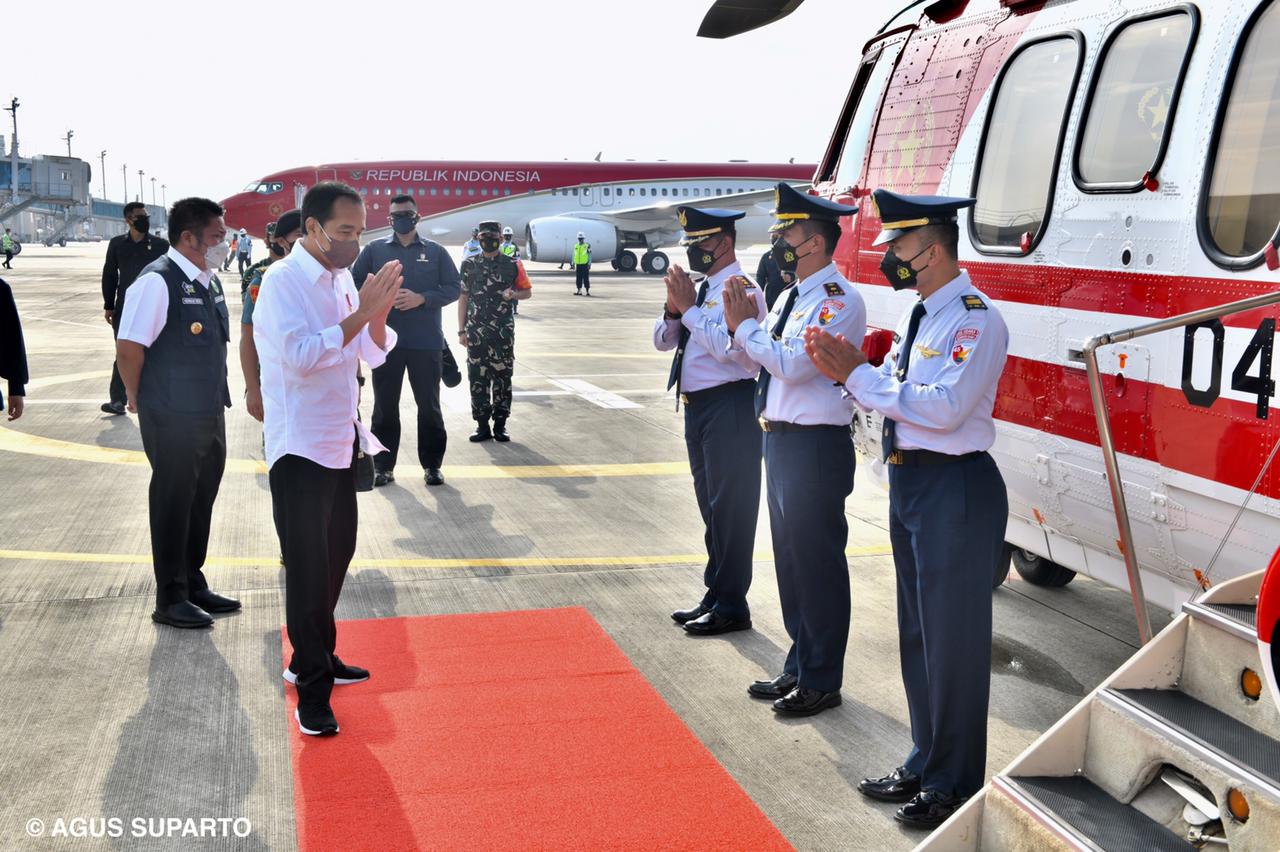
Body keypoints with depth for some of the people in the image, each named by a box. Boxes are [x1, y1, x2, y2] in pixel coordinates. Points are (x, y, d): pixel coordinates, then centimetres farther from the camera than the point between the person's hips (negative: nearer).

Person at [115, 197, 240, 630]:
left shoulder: (209, 281, 10)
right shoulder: (157, 281, -17)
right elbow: (129, 347, -19)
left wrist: (217, 396, 17)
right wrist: (140, 398, -7)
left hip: (210, 413, 9)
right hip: (173, 419, -8)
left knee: (201, 501, 17)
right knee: (173, 504, 2)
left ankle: (193, 584, 32)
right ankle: (171, 598, 14)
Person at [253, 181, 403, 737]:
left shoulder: (342, 279, 9)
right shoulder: (282, 281, -14)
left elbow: (374, 354, 9)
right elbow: (300, 354, -28)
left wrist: (379, 312, -10)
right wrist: (361, 312, -27)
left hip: (341, 441, 8)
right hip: (300, 446, -8)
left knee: (336, 555, 16)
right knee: (307, 566, -4)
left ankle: (315, 659, 31)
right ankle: (312, 691, 3)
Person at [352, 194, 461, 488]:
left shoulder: (435, 251, 6)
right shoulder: (374, 250, 7)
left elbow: (454, 287, 3)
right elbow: (355, 284, 6)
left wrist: (421, 298, -10)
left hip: (427, 342, 0)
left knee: (429, 405, 6)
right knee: (385, 406, 6)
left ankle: (432, 465, 17)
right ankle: (383, 466, 15)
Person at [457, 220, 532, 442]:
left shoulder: (513, 265, 3)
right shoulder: (469, 265, 6)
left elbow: (527, 291, 12)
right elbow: (463, 298, 8)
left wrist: (513, 294, -11)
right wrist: (461, 330, 3)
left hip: (503, 332, -1)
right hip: (476, 331, 1)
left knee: (502, 378, 2)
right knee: (477, 378, 3)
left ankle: (500, 425, 11)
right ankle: (482, 426, 11)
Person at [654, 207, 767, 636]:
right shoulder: (700, 288, 14)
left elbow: (730, 347, -27)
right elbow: (662, 341, 15)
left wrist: (690, 308, -20)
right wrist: (673, 309, -4)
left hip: (728, 407, -9)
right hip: (697, 407, 10)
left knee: (730, 507, -2)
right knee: (711, 506, 17)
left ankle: (731, 606, 7)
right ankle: (715, 595, 29)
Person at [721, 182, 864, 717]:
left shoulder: (837, 300, -15)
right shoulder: (793, 297, 14)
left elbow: (792, 363, -24)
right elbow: (768, 357, 13)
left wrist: (744, 326, -14)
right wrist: (745, 324, -2)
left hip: (815, 449, -10)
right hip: (780, 441, 10)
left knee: (817, 564, 0)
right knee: (790, 559, 18)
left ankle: (820, 682, 13)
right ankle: (799, 668, 31)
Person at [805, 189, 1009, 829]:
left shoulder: (975, 319, -15)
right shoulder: (920, 315, 14)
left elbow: (946, 408, -25)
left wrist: (859, 374, -20)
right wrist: (848, 372, -5)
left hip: (955, 489, -10)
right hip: (909, 483, 10)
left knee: (953, 638, 1)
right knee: (916, 634, 19)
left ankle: (955, 783, 16)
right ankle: (925, 764, 34)